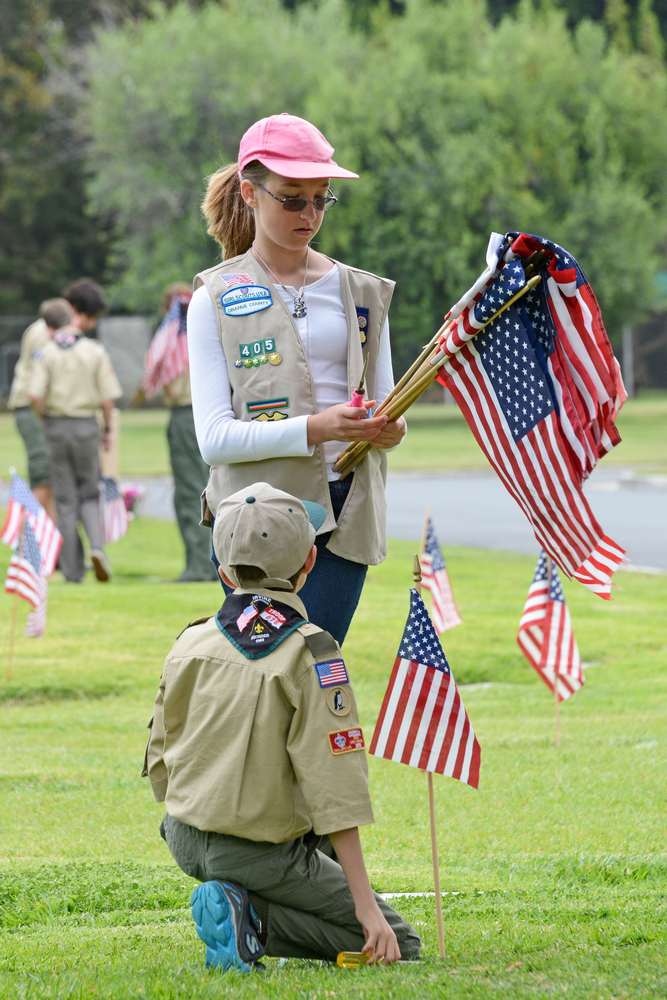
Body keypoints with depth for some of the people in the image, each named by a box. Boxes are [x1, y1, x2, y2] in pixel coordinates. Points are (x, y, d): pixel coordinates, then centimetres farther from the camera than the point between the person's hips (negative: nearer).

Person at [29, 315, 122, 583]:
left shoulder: (47, 352, -5)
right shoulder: (95, 351, -4)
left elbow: (35, 395, -15)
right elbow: (107, 398, -7)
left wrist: (46, 418, 4)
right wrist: (107, 429, 9)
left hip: (56, 427, 0)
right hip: (86, 425, 0)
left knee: (65, 501, 7)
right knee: (89, 495, 14)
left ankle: (72, 570, 6)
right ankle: (97, 545, -14)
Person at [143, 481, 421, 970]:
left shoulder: (192, 643, 0)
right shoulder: (310, 654, -17)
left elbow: (160, 761, 7)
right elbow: (334, 785, -19)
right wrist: (366, 904, -18)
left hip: (184, 841, 7)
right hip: (261, 853, -7)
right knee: (398, 943, 3)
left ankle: (239, 907, 14)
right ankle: (251, 917, -12)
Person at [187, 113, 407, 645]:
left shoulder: (360, 292, 14)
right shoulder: (216, 298, 4)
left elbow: (385, 406, 14)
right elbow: (214, 436, -6)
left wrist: (388, 429, -12)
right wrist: (315, 428, -20)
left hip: (344, 511, 2)